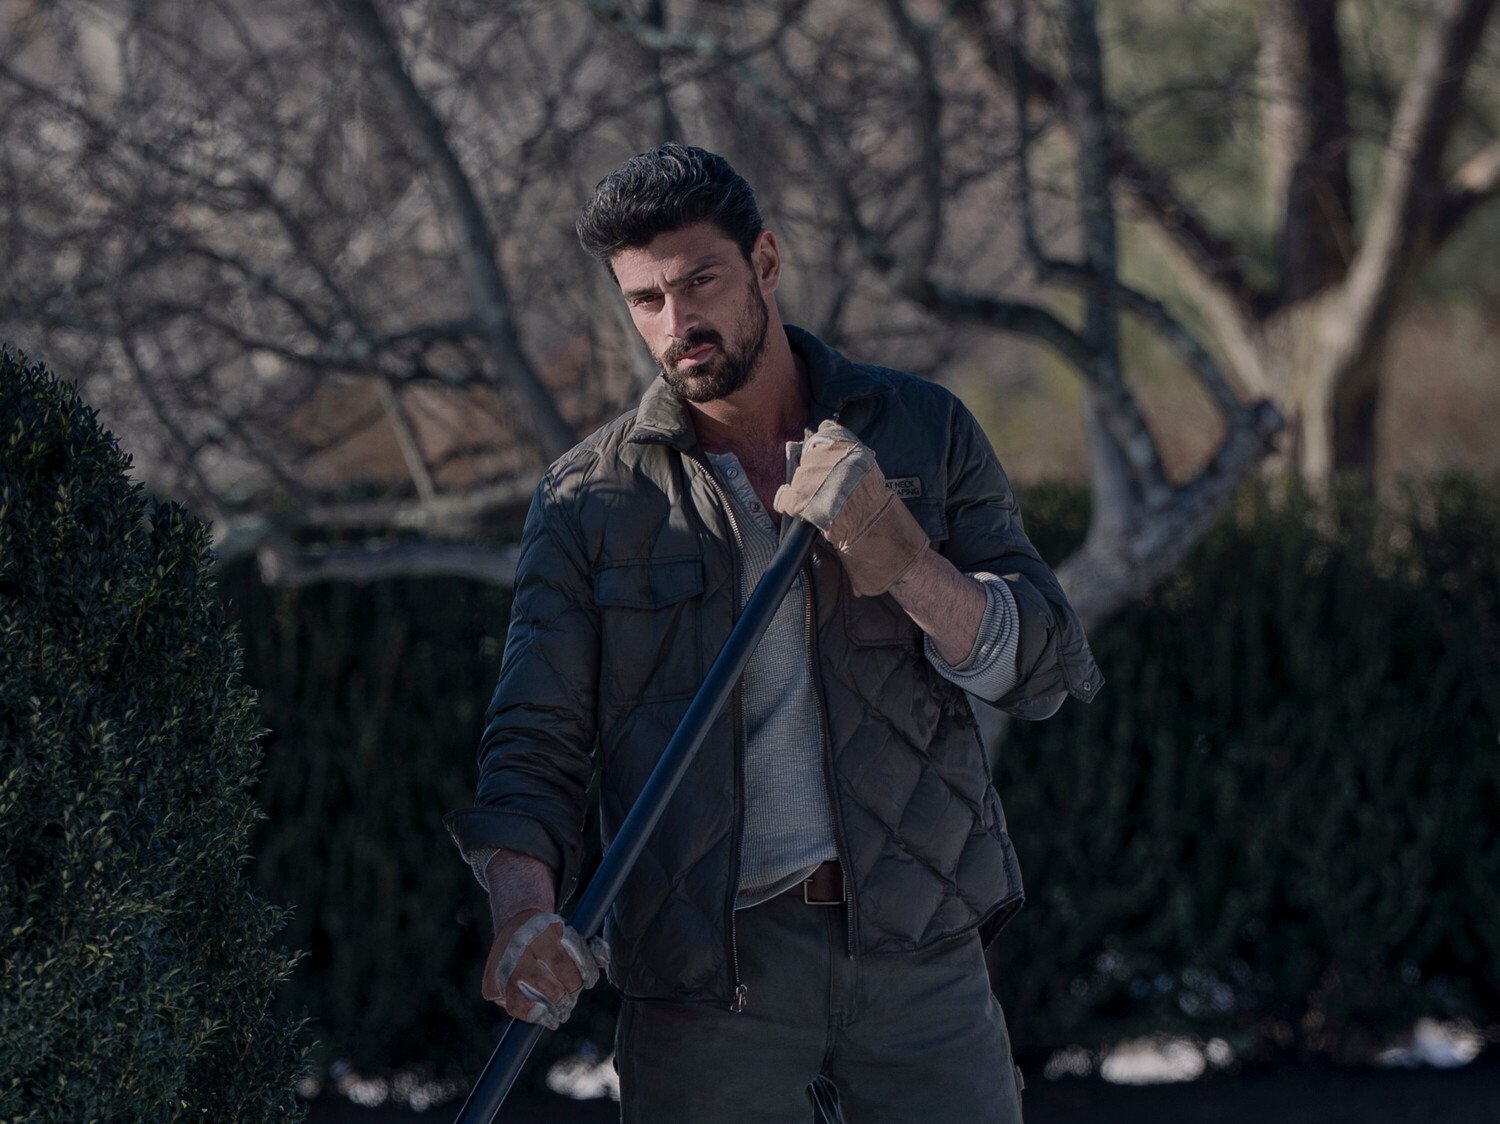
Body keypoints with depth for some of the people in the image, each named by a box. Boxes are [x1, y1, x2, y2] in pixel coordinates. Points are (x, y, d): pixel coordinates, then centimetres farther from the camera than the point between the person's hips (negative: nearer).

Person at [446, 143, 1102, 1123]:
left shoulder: (923, 432, 7)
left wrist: (896, 556, -16)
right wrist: (522, 902, -19)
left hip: (917, 943, 1)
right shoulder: (589, 499, 4)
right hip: (705, 962, -1)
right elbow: (535, 745, 1)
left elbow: (1049, 672, 2)